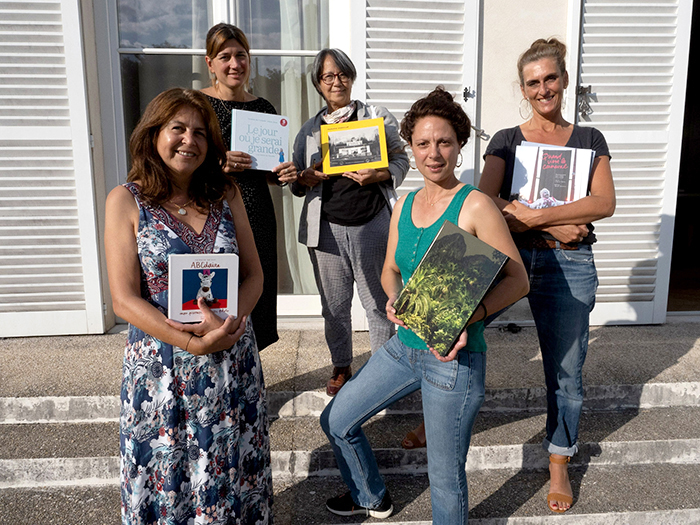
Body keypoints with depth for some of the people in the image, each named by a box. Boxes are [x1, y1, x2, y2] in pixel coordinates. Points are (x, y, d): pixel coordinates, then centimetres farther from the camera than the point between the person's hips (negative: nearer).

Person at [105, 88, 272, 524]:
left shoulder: (226, 195, 4)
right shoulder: (126, 201, -5)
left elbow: (254, 274, 5)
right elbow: (125, 300, -10)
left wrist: (232, 320, -14)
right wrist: (192, 342, -20)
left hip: (234, 358, 3)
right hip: (161, 366, -2)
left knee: (232, 471, 16)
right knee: (165, 475, 14)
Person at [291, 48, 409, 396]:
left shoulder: (378, 118, 8)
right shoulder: (309, 131, 14)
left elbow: (400, 161, 7)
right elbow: (297, 184, 17)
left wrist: (377, 175, -13)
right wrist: (307, 178, -6)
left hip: (372, 225, -2)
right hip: (326, 227, 2)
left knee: (379, 302, 4)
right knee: (334, 305, 9)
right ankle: (341, 368, 28)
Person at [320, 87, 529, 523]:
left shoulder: (475, 205, -14)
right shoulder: (405, 205, 6)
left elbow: (517, 280, -15)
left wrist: (469, 318, -29)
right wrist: (394, 301, -4)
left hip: (454, 358, -7)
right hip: (404, 346, 8)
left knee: (446, 477, 6)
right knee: (337, 421, 20)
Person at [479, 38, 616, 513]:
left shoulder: (589, 140, 10)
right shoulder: (507, 141, 7)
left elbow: (605, 203, -6)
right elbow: (486, 203, -8)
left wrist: (534, 215, -18)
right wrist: (555, 227, -15)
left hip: (569, 266, 0)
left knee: (567, 371, 7)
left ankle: (560, 464, 28)